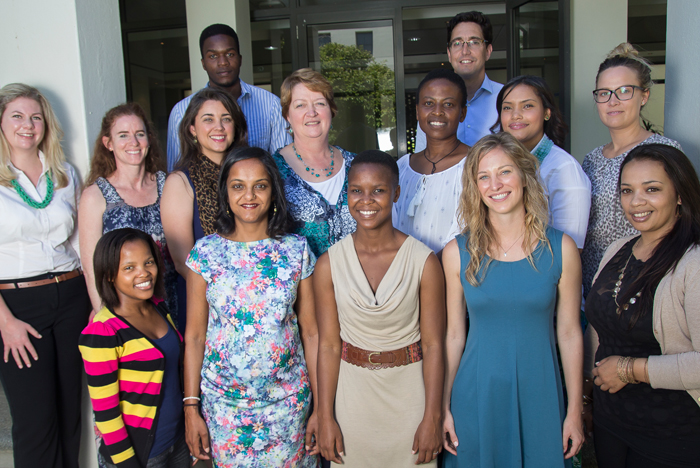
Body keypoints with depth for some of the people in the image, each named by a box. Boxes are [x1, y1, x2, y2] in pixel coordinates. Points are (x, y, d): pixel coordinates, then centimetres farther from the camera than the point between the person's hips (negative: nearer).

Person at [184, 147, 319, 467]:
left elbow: (310, 332, -2)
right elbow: (194, 336, -1)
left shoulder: (296, 250, -4)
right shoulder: (206, 252, -4)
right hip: (223, 401, 0)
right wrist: (191, 407, -3)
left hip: (288, 401, 0)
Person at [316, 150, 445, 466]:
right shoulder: (329, 264, -7)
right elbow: (328, 345, -4)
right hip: (352, 390, 1)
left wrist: (432, 418, -7)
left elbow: (433, 345, -7)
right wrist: (325, 419, -3)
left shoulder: (424, 261, -11)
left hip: (409, 389, -1)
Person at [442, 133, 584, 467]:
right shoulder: (457, 253, -5)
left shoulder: (561, 248, -5)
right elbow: (454, 335, 1)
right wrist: (444, 406, 3)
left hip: (538, 395, 0)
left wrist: (575, 410, 2)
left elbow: (570, 333, 0)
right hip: (476, 397, 0)